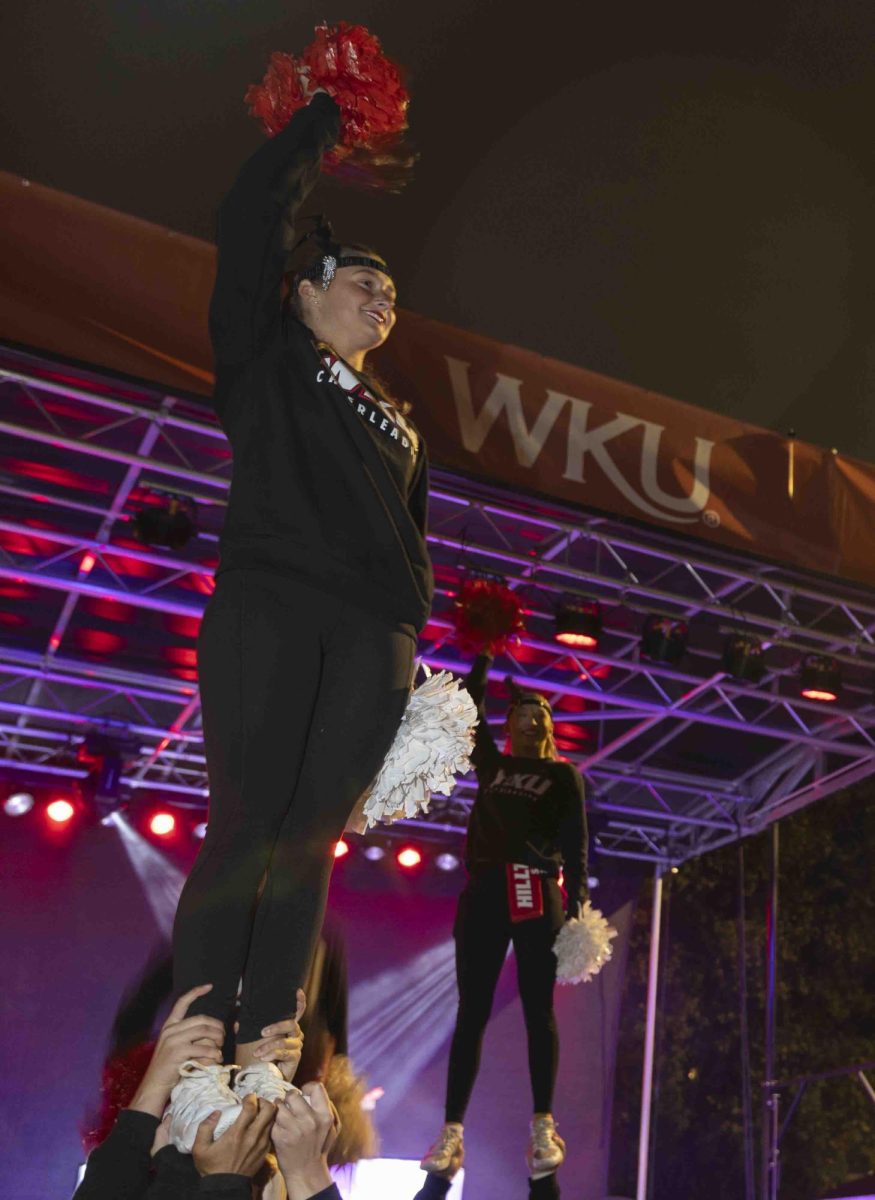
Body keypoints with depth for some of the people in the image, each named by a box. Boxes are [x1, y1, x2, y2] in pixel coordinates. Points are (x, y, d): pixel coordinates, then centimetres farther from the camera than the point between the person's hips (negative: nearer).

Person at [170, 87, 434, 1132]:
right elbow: (251, 215, 8)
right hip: (267, 601, -4)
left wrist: (412, 657, 13)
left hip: (374, 634, 4)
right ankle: (195, 1055, -8)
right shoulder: (264, 357, 15)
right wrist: (325, 117, 17)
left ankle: (260, 1056, -1)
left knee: (311, 841, -2)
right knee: (246, 823, -12)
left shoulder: (399, 423, 28)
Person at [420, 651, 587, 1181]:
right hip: (484, 891, 2)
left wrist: (576, 902, -6)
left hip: (537, 894, -2)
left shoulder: (564, 775, 12)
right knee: (472, 1010, -1)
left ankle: (544, 1127, 1)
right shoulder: (492, 765, 19)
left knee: (538, 1007, -3)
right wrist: (484, 656, 18)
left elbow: (575, 842, 4)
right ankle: (452, 1132, -2)